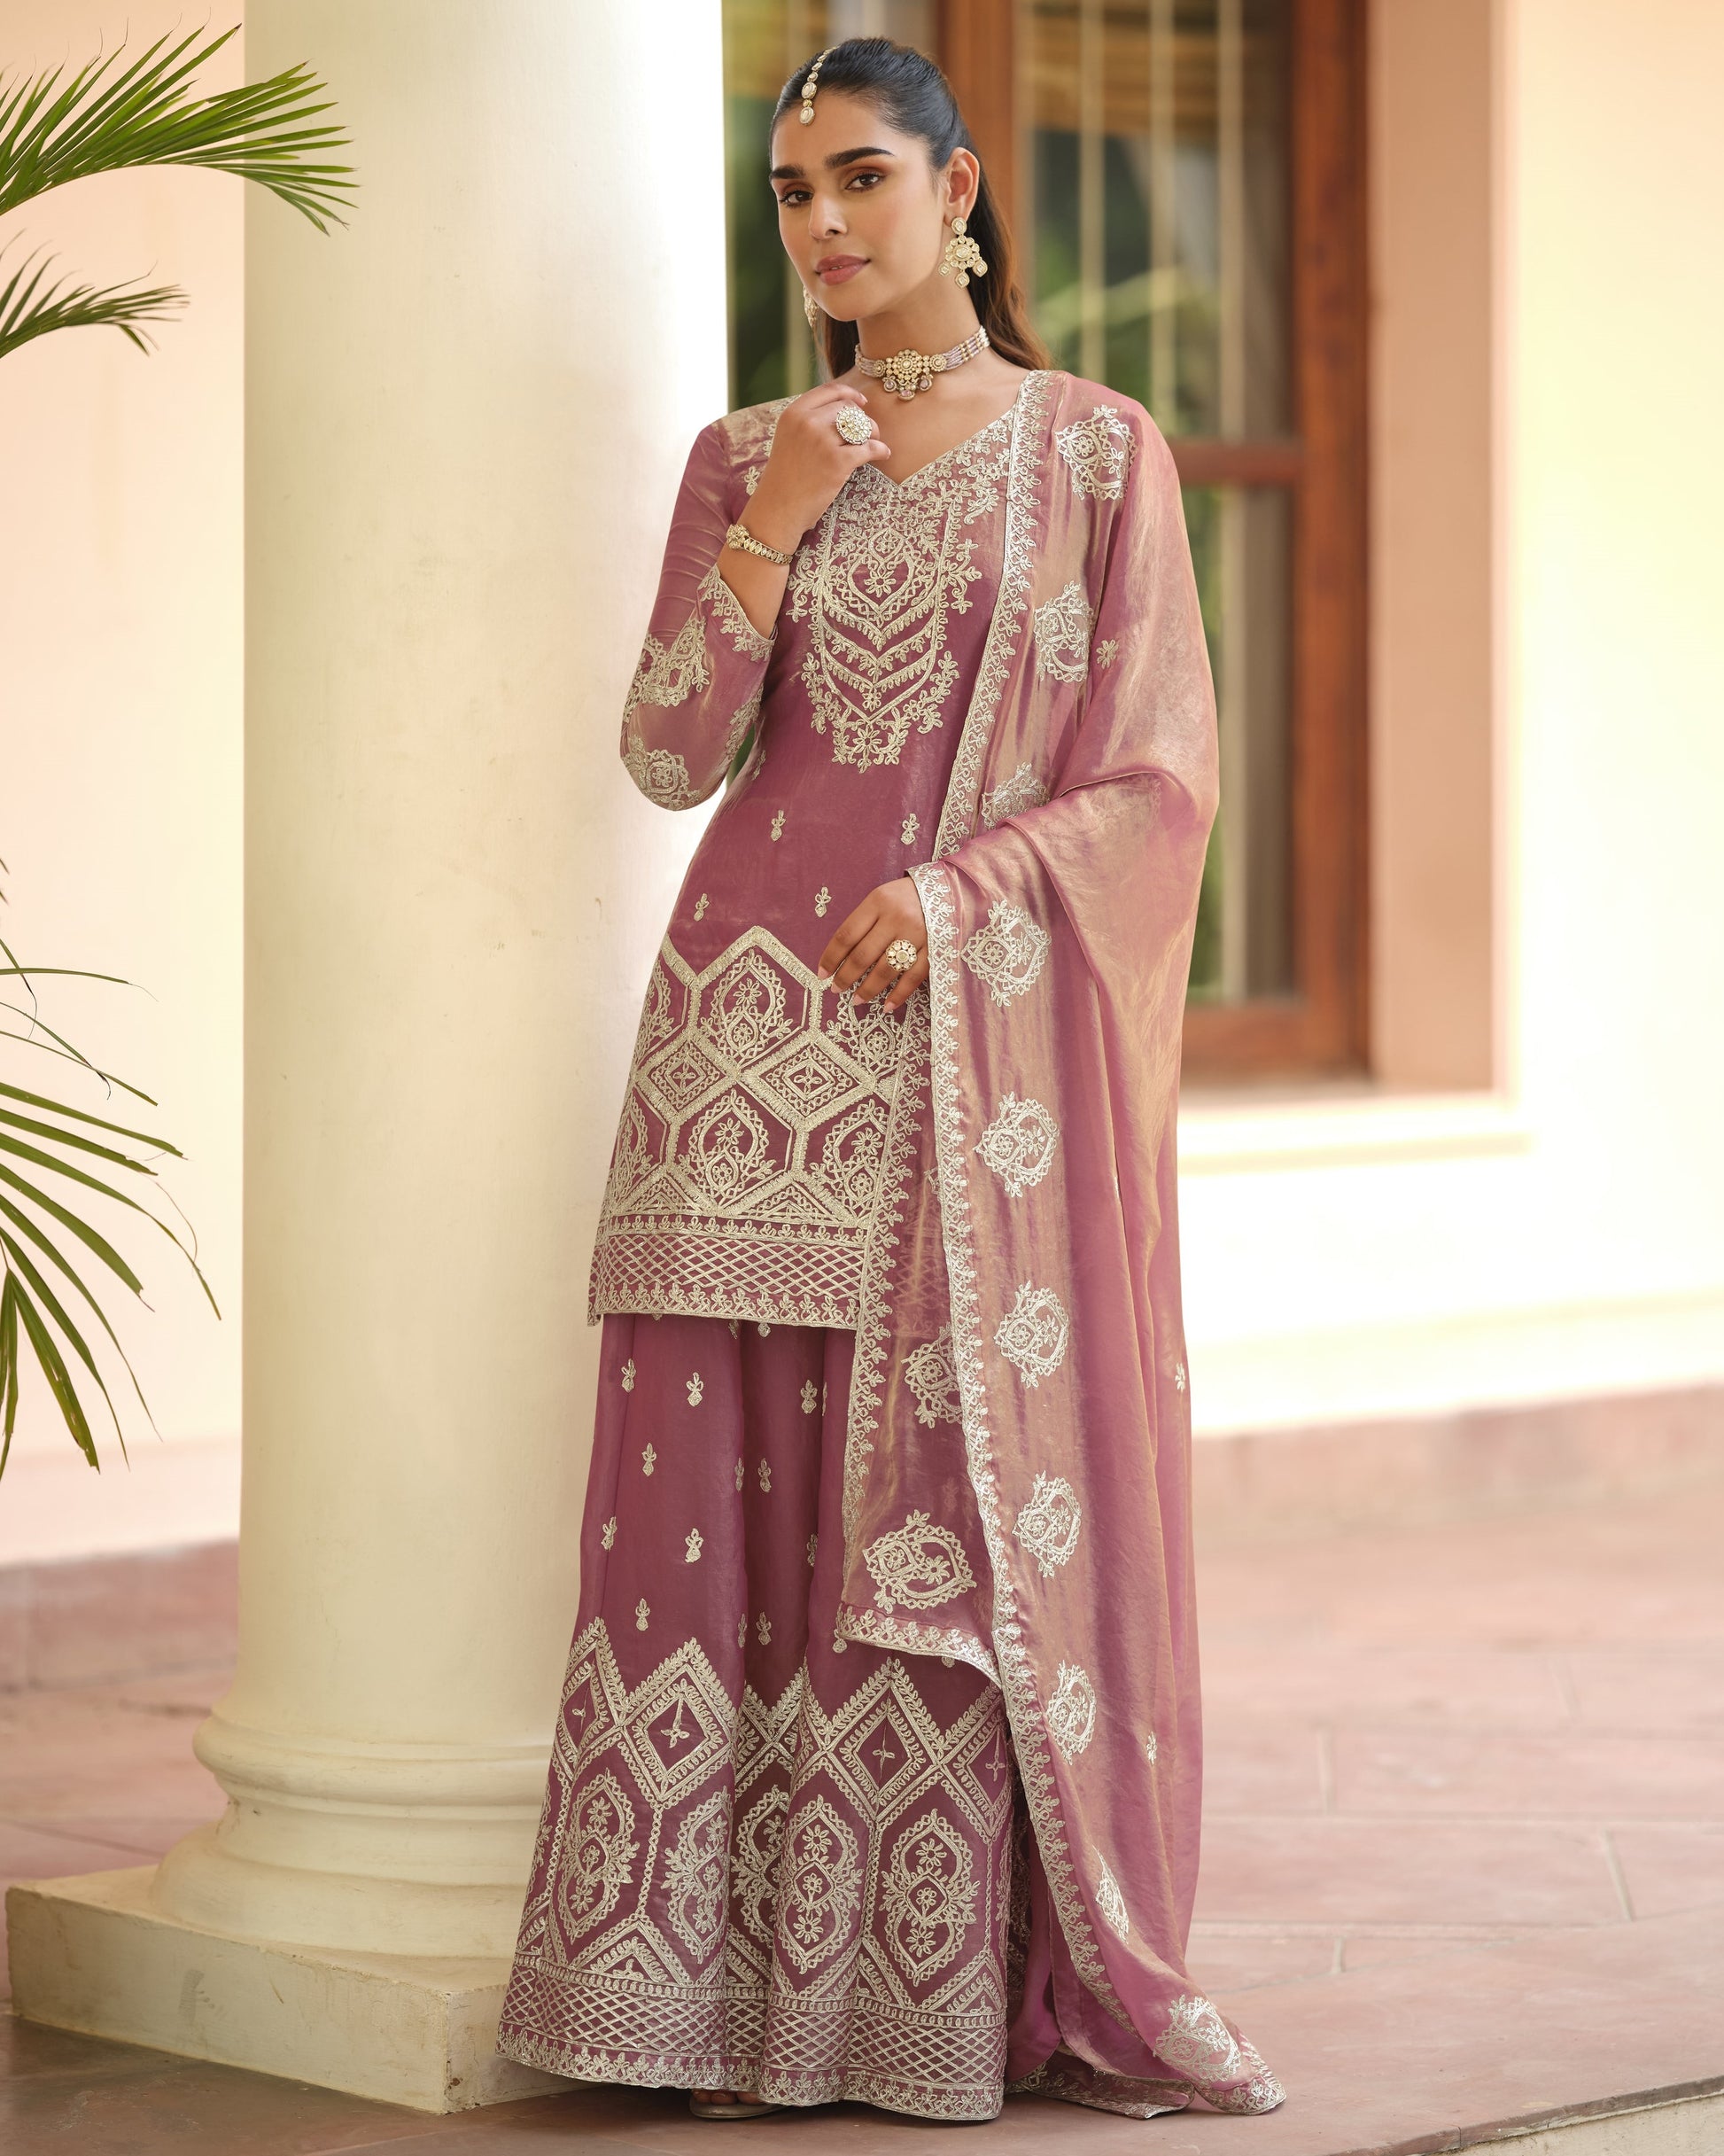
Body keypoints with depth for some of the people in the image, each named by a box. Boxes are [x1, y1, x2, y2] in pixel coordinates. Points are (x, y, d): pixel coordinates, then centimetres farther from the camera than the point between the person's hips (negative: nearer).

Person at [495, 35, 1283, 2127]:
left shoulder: (1097, 452, 4)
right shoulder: (742, 460, 13)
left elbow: (1158, 778, -1)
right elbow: (670, 757, 4)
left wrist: (953, 897, -13)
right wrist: (773, 530, -8)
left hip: (985, 1052, -2)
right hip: (755, 1042, 2)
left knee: (963, 1497, -3)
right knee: (735, 1488, -2)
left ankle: (951, 1996, 4)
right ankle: (723, 1989, 3)